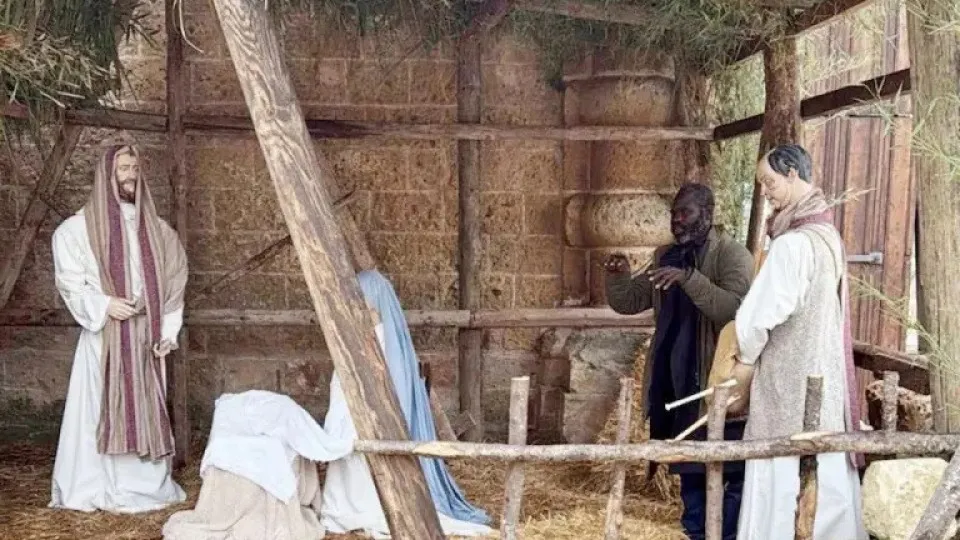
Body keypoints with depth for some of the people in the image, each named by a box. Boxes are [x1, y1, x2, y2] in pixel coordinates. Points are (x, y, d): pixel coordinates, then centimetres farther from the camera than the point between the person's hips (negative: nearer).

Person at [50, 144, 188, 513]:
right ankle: (94, 488, 4)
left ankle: (145, 485, 14)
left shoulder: (155, 229, 12)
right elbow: (69, 281, -3)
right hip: (104, 336, -4)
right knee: (102, 409, -3)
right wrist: (104, 305, -18)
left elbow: (173, 282, 11)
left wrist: (168, 332, 3)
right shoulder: (79, 227, 0)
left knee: (146, 409, 6)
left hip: (147, 337, 4)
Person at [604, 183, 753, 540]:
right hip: (675, 381, 7)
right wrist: (618, 276, -7)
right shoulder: (665, 256, 12)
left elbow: (736, 308, -24)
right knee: (688, 467, 15)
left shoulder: (732, 254, -8)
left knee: (730, 470, -4)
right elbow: (628, 302, 13)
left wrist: (689, 277, -31)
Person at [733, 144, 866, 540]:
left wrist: (747, 357, -1)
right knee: (831, 471, 12)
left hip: (788, 375, -8)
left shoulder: (792, 243, -19)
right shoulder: (828, 234, 9)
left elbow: (761, 313, -20)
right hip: (827, 370, 8)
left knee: (775, 475, 2)